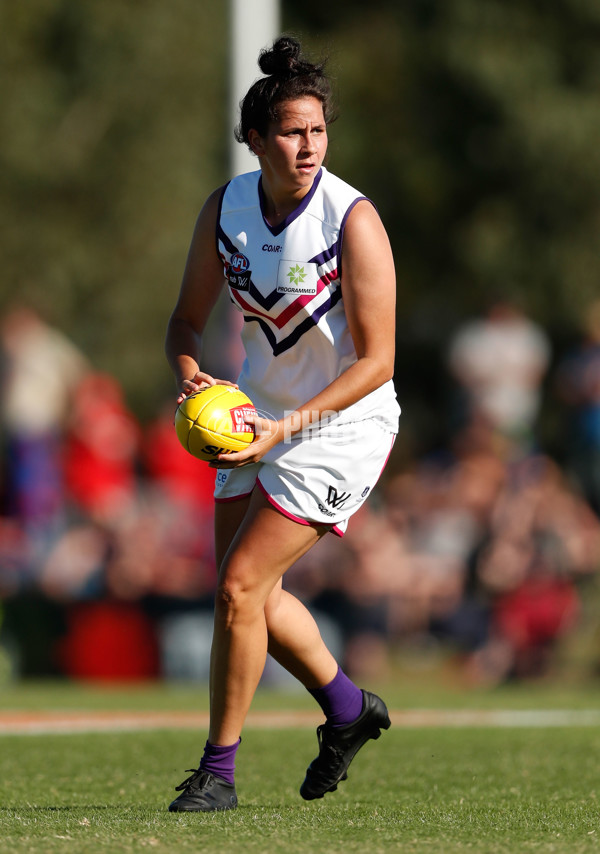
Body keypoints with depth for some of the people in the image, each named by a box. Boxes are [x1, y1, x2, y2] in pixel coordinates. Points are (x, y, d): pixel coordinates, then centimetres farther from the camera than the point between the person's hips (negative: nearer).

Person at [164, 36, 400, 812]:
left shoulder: (353, 220, -23)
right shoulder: (224, 209, -7)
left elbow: (375, 360, -21)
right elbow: (188, 317, 6)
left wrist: (288, 427, -28)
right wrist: (188, 372, -17)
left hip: (344, 422, -7)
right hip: (261, 413, 7)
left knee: (240, 586, -13)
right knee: (246, 592, 13)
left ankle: (219, 769, 0)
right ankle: (348, 707, 37)